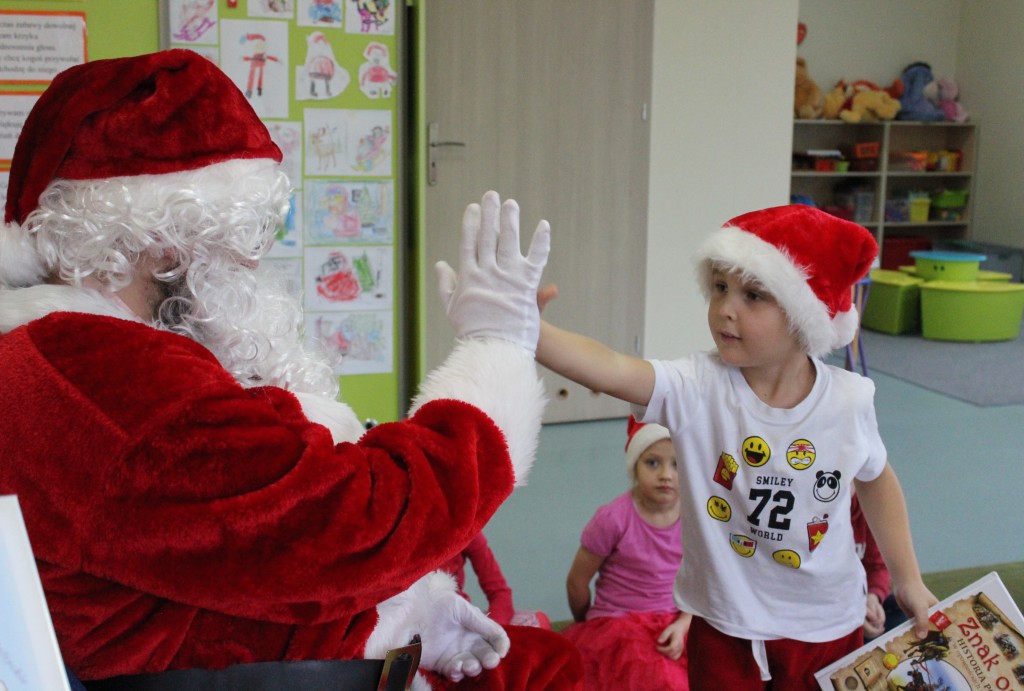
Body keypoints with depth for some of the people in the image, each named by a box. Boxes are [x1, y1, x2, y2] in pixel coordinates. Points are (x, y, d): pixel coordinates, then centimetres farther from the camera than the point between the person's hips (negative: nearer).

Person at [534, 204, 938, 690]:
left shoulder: (849, 399, -11)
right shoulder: (697, 387, -20)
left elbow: (876, 481, 9)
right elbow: (613, 370, -38)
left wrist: (908, 580, 12)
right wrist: (526, 332, -55)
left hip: (829, 627, 2)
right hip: (725, 629, -2)